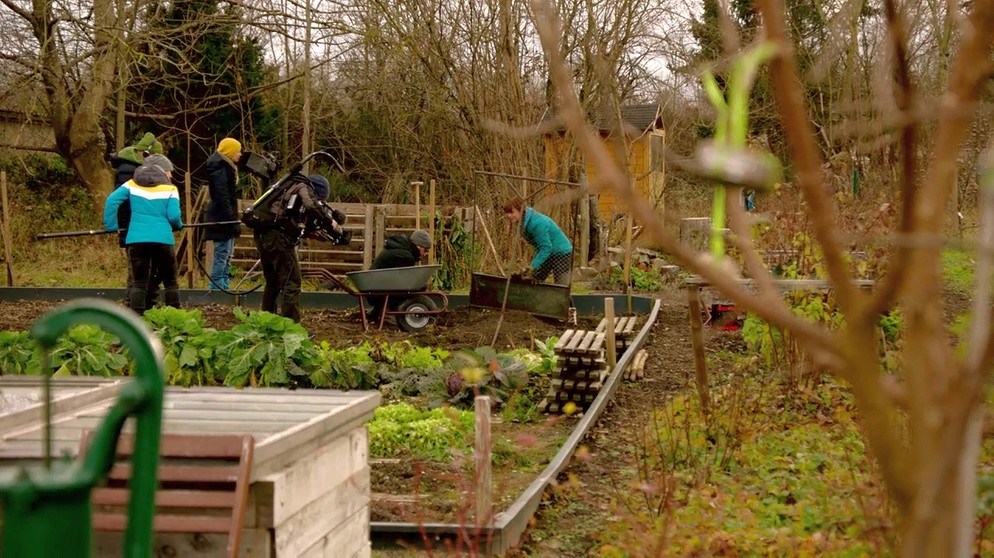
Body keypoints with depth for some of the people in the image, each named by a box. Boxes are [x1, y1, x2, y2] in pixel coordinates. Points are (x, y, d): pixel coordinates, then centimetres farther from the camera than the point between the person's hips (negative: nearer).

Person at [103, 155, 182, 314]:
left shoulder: (132, 184, 12)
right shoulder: (170, 188, 4)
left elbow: (111, 201, 2)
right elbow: (174, 216, -5)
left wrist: (111, 225, 10)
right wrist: (178, 225, 17)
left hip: (136, 238, 2)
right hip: (163, 240, -2)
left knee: (139, 282, 6)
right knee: (171, 281, 11)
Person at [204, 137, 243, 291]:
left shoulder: (227, 168, 19)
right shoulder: (220, 169, -13)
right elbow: (222, 197, -20)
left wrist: (234, 219, 19)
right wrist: (232, 219, -24)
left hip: (226, 219, 11)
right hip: (223, 218, -11)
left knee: (227, 254, 12)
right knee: (222, 253, -10)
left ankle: (223, 286, 16)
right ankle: (216, 287, -9)